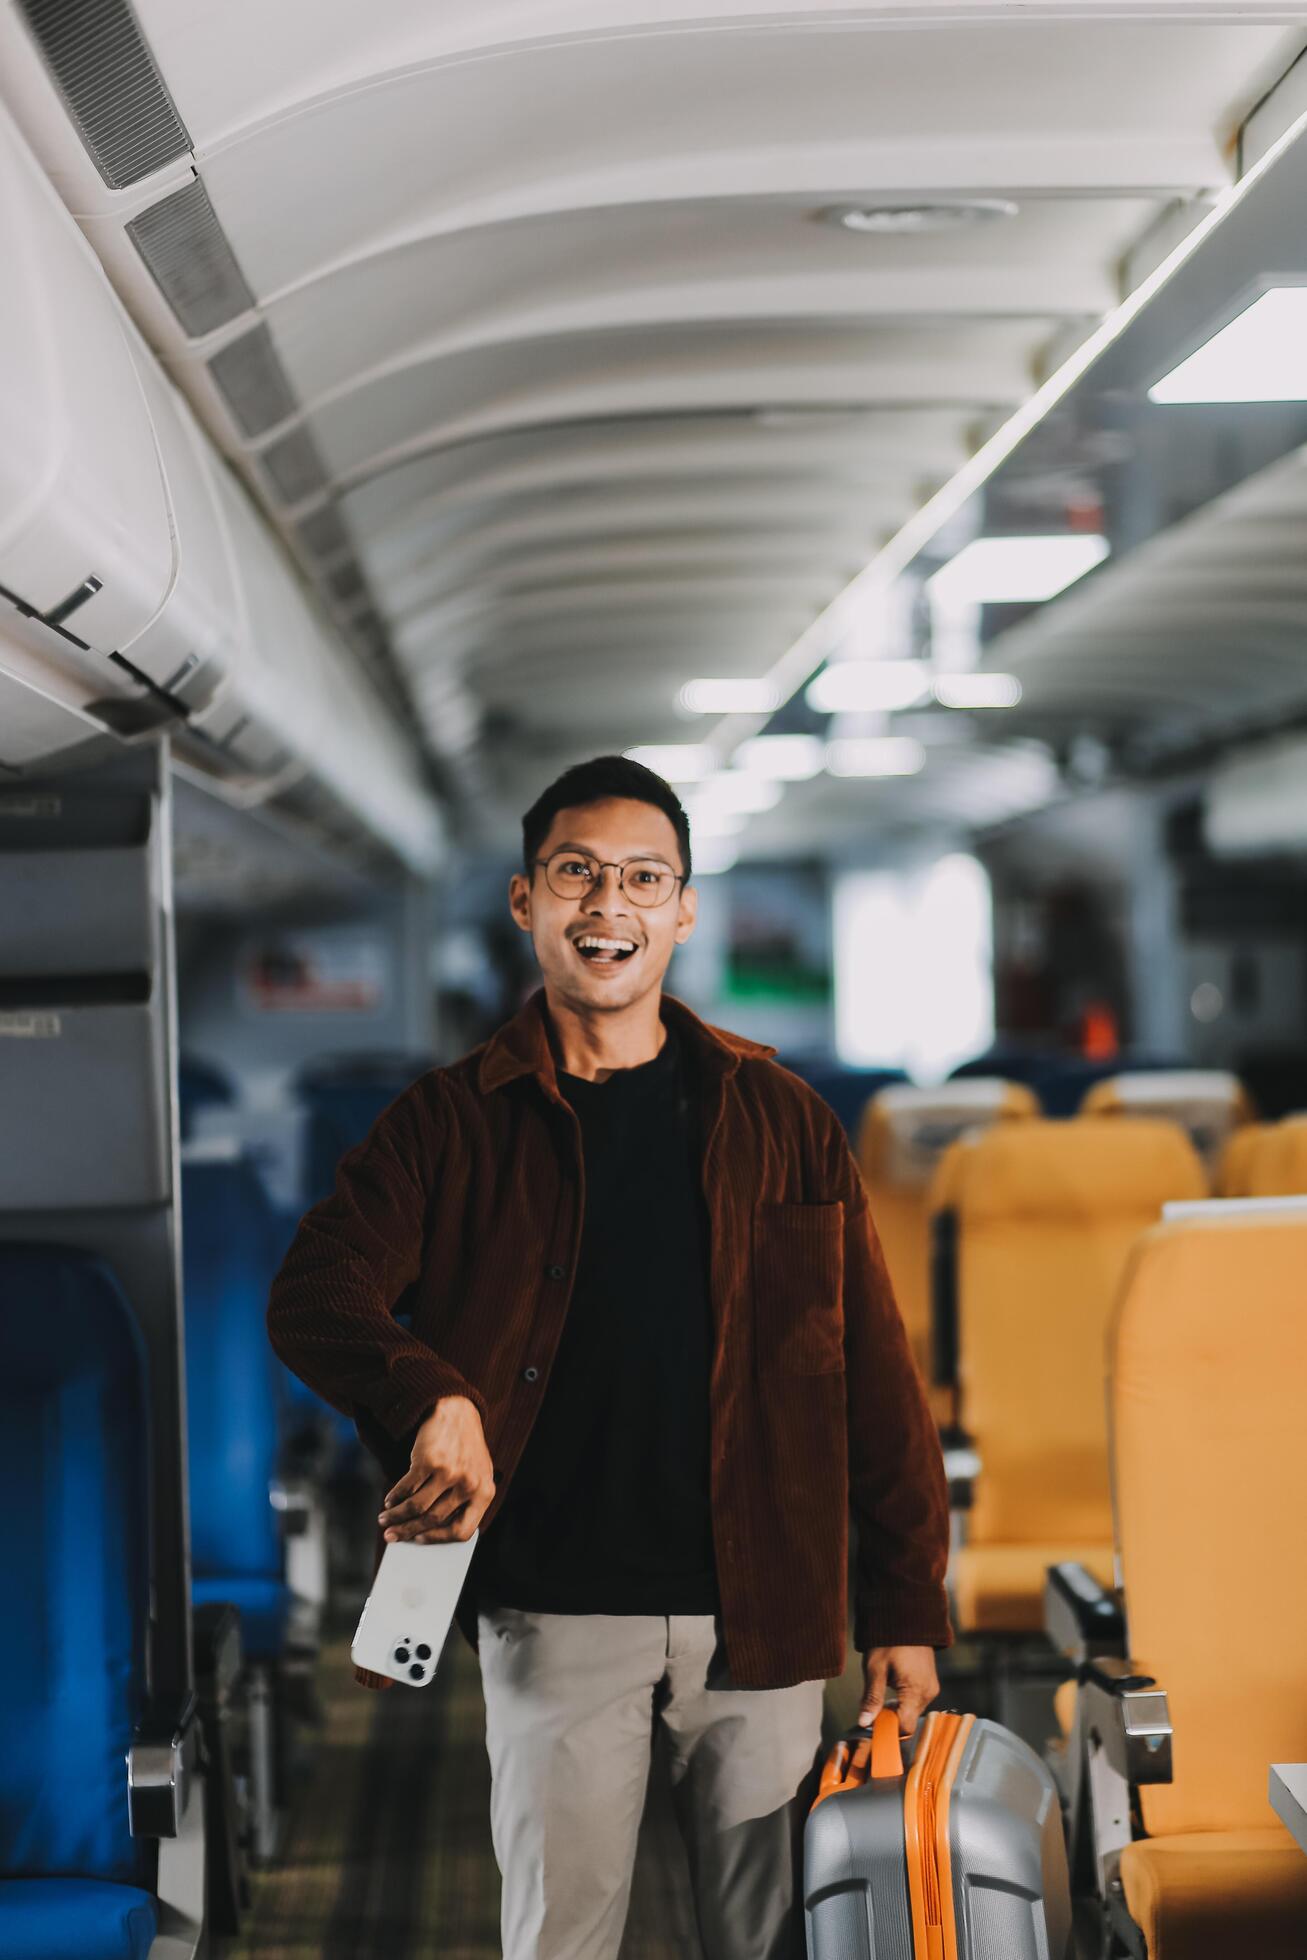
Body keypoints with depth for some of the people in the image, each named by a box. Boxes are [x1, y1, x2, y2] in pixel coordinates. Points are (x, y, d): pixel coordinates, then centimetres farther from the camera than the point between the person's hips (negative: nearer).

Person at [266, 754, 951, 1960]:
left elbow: (873, 1375, 7)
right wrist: (429, 1398, -30)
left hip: (760, 1611, 1)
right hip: (555, 1619, -1)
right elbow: (316, 1293, -9)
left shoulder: (778, 1120, 7)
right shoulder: (456, 1122, 4)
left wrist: (905, 1602, 2)